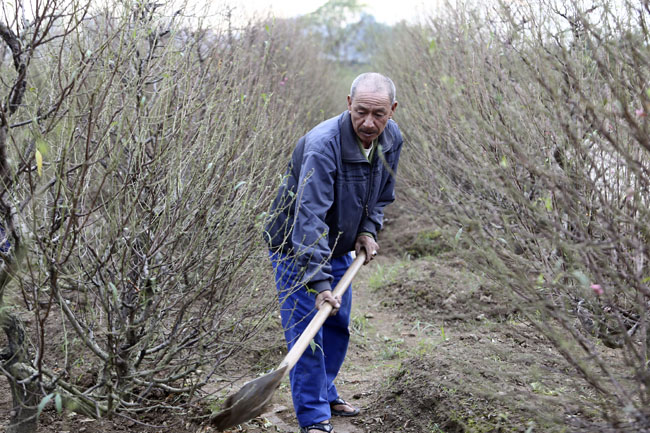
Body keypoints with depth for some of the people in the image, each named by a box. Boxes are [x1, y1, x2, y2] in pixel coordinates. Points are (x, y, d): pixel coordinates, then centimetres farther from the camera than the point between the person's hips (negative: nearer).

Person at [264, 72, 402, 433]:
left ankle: (325, 394, 35)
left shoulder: (391, 140, -8)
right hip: (296, 247, -7)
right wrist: (320, 283, -43)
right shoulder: (322, 146, -33)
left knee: (337, 325, 16)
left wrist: (368, 230, -4)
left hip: (339, 246, 7)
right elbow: (309, 218, -39)